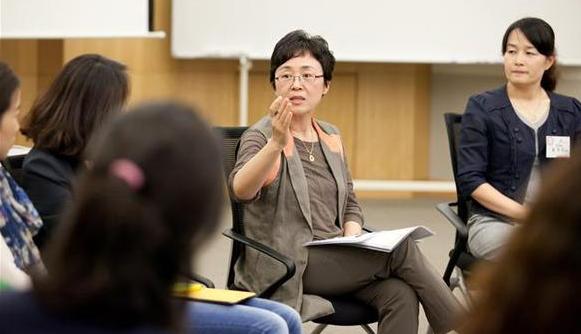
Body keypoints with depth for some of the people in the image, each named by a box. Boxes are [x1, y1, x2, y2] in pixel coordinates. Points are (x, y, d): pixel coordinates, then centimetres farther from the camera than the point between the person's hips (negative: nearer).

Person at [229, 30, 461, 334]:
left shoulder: (331, 137, 13)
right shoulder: (261, 136, -6)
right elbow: (240, 190, -26)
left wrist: (352, 241, -1)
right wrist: (277, 143, -43)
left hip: (333, 259, 6)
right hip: (286, 266, -6)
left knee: (400, 294, -25)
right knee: (401, 248, -21)